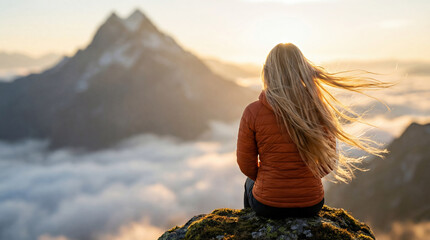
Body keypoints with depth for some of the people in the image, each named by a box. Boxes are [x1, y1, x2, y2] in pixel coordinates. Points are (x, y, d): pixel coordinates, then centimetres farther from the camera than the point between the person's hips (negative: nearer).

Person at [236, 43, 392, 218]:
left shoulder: (252, 112, -18)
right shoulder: (318, 109, -12)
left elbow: (246, 165, -7)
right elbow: (329, 161, -3)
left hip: (268, 205, -2)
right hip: (310, 205, 2)